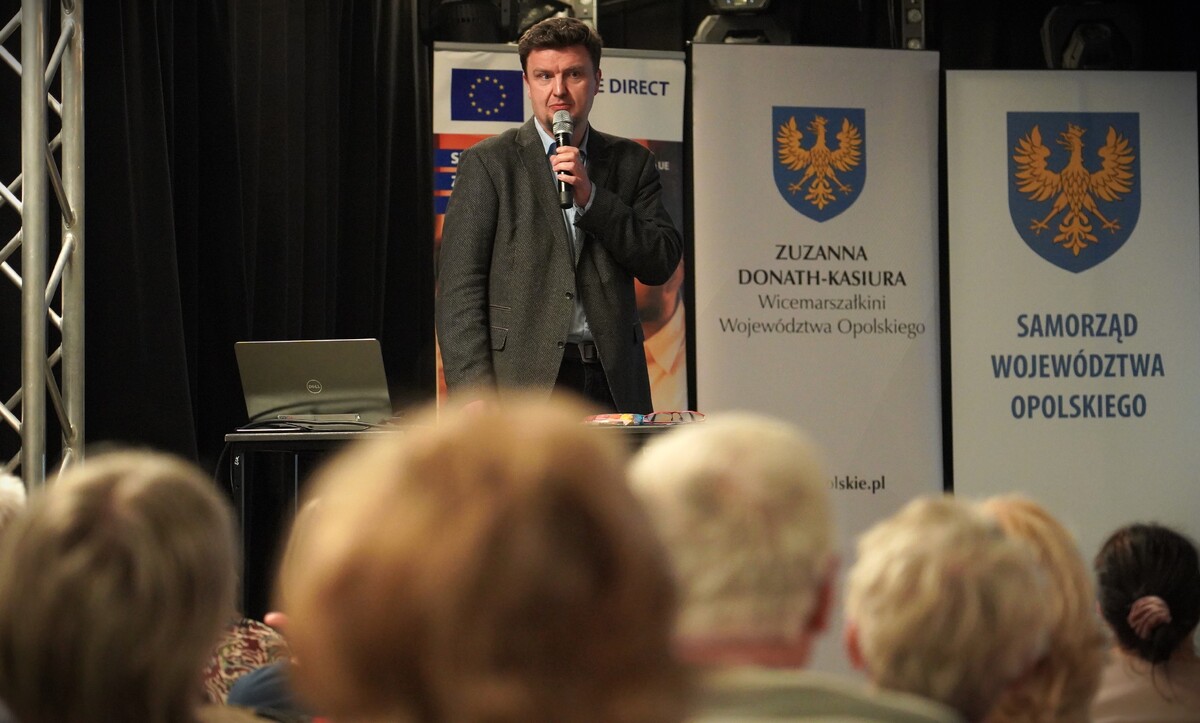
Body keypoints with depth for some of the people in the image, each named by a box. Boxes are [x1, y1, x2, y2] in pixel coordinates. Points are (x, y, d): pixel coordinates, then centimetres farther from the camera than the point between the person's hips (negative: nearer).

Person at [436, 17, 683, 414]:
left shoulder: (631, 162, 15)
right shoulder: (487, 163, 5)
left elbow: (662, 263, 6)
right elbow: (460, 287, -1)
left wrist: (590, 196, -6)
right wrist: (474, 394, -11)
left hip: (613, 382, 3)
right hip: (522, 380, -3)